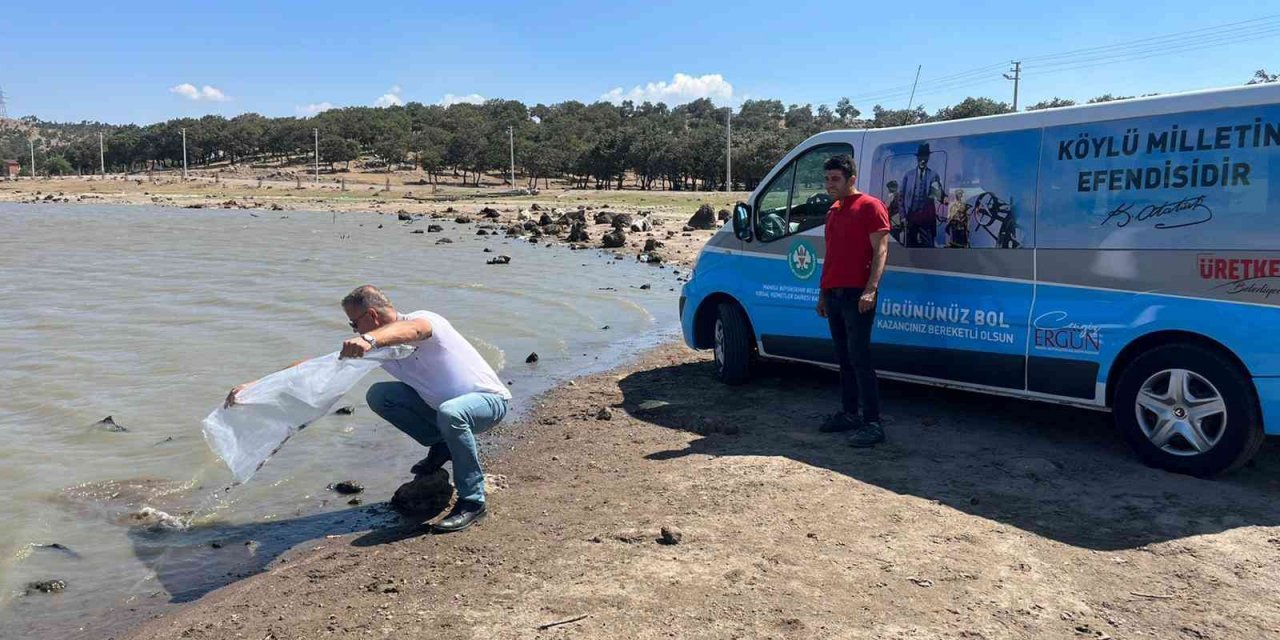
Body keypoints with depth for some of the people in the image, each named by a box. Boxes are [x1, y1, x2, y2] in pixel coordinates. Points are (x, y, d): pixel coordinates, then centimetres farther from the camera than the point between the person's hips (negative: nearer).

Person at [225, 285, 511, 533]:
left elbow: (411, 330, -49)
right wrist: (255, 385, -10)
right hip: (442, 404, 7)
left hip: (489, 399, -7)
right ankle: (441, 446, 6)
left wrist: (369, 339, -68)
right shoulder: (378, 345, -1)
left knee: (450, 412, -40)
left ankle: (473, 502, -23)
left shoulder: (425, 320, -22)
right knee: (378, 396, -6)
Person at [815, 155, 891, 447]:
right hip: (833, 294, 8)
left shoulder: (870, 207, -5)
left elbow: (880, 251, -12)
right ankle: (849, 414, 21)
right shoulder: (833, 211, 20)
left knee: (859, 359, -11)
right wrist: (823, 293, 21)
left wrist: (870, 289, -22)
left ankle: (872, 424, -9)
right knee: (844, 358, 12)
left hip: (857, 294, -8)